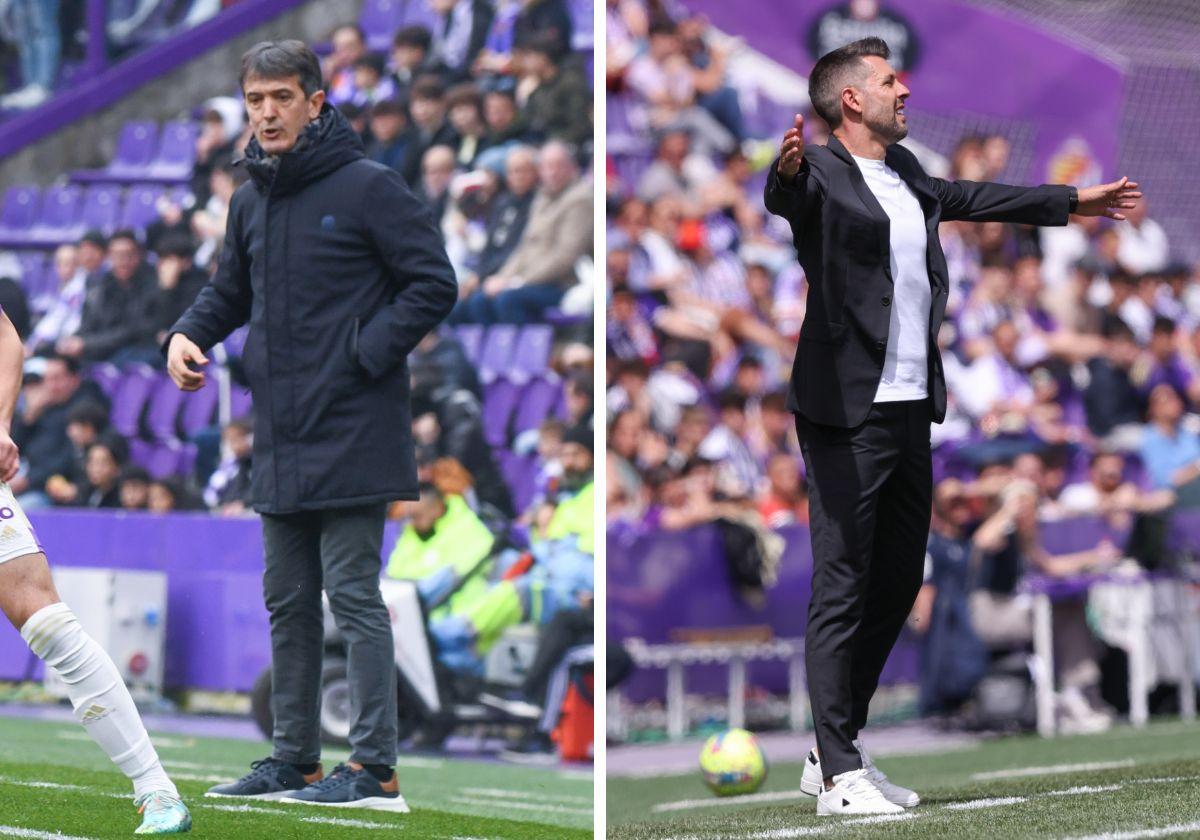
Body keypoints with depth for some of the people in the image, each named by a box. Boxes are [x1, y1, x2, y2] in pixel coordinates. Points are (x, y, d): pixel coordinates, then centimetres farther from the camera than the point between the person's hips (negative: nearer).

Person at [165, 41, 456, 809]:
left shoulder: (370, 187, -8)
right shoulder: (251, 203, 13)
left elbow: (434, 284, -9)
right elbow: (231, 292, 25)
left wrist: (366, 355, -15)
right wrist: (188, 334, 5)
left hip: (351, 436, -7)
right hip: (280, 442, 7)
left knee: (353, 595, -7)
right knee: (289, 602, 12)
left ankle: (374, 766, -3)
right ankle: (295, 759, 21)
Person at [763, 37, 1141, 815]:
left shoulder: (905, 170, 16)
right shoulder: (823, 173, -9)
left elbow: (969, 196, 31)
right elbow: (787, 196, -31)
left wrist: (1074, 201, 41)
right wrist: (787, 169, -56)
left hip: (912, 408, 9)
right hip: (848, 411, -9)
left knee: (898, 582, 13)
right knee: (842, 589, -6)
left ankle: (840, 745, 24)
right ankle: (839, 777, -3)